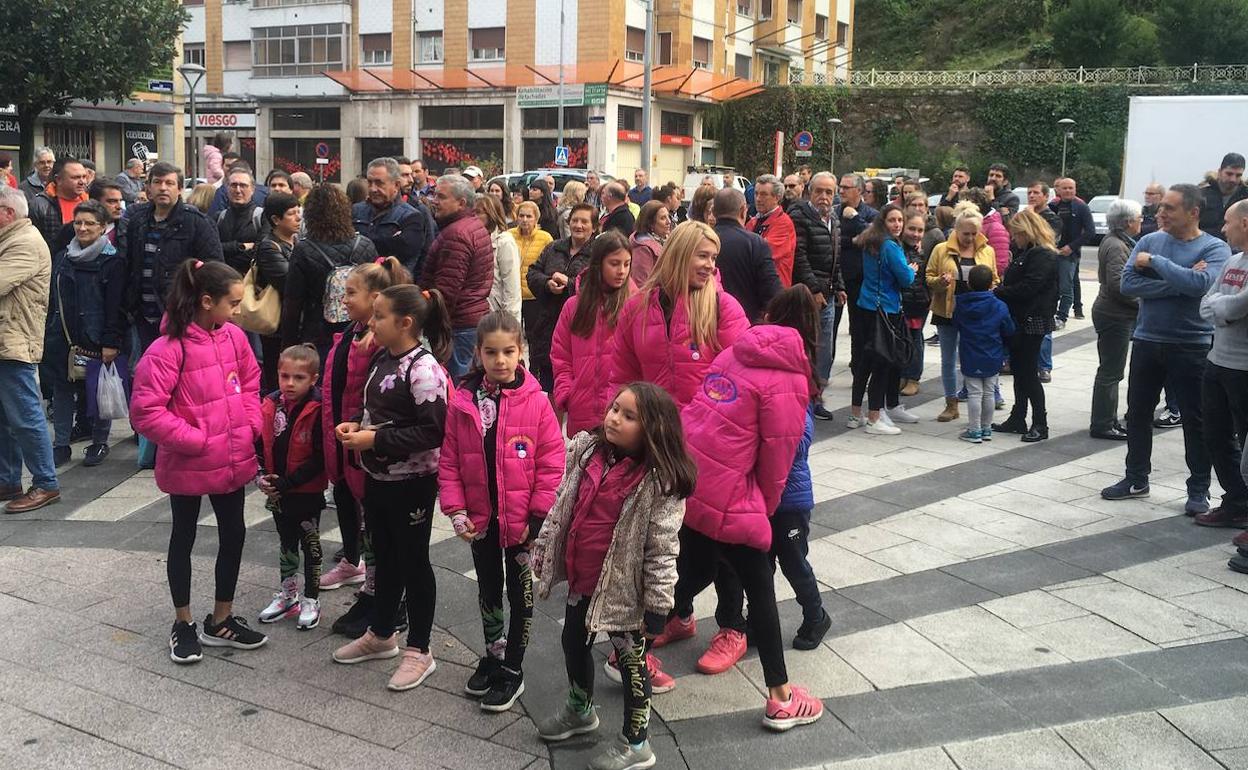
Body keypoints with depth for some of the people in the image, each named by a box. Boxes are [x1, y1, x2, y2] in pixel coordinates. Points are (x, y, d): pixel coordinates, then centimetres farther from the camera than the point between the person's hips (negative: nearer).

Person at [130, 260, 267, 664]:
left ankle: (221, 620, 30)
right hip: (187, 464, -6)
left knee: (234, 534, 14)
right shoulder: (169, 348, -20)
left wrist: (251, 426, 0)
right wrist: (195, 439, -19)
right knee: (184, 538, 12)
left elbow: (250, 385, 13)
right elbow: (145, 411, -22)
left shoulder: (234, 336, -1)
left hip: (234, 460, 6)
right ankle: (184, 624, 28)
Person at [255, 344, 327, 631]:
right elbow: (259, 445, 5)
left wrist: (288, 482, -21)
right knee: (286, 543, 20)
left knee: (310, 545, 10)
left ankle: (311, 600, 24)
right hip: (278, 492, 6)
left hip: (308, 492, -5)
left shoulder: (318, 411, -20)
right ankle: (288, 595, 37)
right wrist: (261, 476, -10)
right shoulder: (270, 406, -3)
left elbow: (320, 458, -21)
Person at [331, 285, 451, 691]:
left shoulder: (424, 368, -21)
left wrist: (375, 439, -24)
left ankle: (419, 651, 18)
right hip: (377, 476, 8)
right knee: (385, 557, 20)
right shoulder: (383, 360, 5)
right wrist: (357, 427, -1)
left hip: (411, 482, -8)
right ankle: (381, 635, 37)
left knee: (413, 562, 5)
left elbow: (432, 431, -25)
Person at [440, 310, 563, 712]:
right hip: (480, 519, 3)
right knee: (488, 590, 19)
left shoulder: (536, 402, -14)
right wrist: (456, 510, -8)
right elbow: (449, 462, -1)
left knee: (519, 593, 11)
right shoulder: (462, 402, -6)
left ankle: (513, 670, 24)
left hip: (522, 522, -3)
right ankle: (493, 654, 39)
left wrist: (538, 517, -12)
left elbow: (552, 463, -11)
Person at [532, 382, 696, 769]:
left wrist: (657, 606, -17)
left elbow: (662, 549, -19)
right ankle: (580, 710, 52)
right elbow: (561, 506, 8)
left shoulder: (660, 481, -21)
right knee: (573, 643, 25)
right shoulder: (587, 450, -3)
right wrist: (543, 552, 11)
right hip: (581, 580, 7)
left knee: (631, 660, 9)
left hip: (623, 588, -7)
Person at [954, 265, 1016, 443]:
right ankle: (986, 429, 20)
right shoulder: (1000, 307, -9)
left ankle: (974, 431, 3)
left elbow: (956, 324, 8)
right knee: (989, 393, 12)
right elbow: (1009, 331, 0)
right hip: (993, 359, 1)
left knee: (974, 393, 4)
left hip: (970, 358, -1)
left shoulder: (961, 305, -6)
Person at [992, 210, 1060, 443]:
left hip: (1032, 323, -9)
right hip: (1018, 320, 9)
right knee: (1019, 370, 14)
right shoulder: (1024, 252, 15)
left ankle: (1040, 424, 5)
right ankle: (1018, 419, 23)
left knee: (1028, 373, -4)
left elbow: (1027, 288, -23)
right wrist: (1000, 290, -3)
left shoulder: (1043, 256, -15)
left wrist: (997, 292, -16)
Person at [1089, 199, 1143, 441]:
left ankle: (1108, 420, 25)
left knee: (1111, 371, 16)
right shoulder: (1116, 246, -18)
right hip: (1115, 316, -11)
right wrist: (1141, 303, -16)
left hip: (1114, 314, 11)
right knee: (1110, 372, -4)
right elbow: (1117, 285, -26)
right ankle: (1102, 425, 3)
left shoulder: (1116, 241, 14)